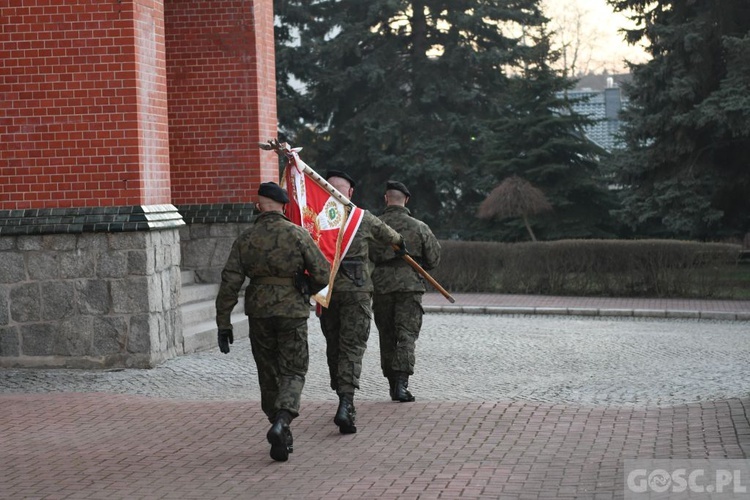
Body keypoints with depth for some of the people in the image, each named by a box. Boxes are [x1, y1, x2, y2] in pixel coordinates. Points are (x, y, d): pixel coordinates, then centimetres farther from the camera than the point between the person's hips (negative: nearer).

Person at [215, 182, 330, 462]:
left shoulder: (245, 240, -1)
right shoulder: (297, 234, -7)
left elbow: (230, 283, -3)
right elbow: (323, 273, -8)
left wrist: (223, 323, 1)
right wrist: (306, 291, 14)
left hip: (259, 313, 2)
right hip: (293, 313, -2)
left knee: (269, 374, 14)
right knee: (293, 372, 5)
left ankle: (282, 438, 20)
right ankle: (281, 422, -20)